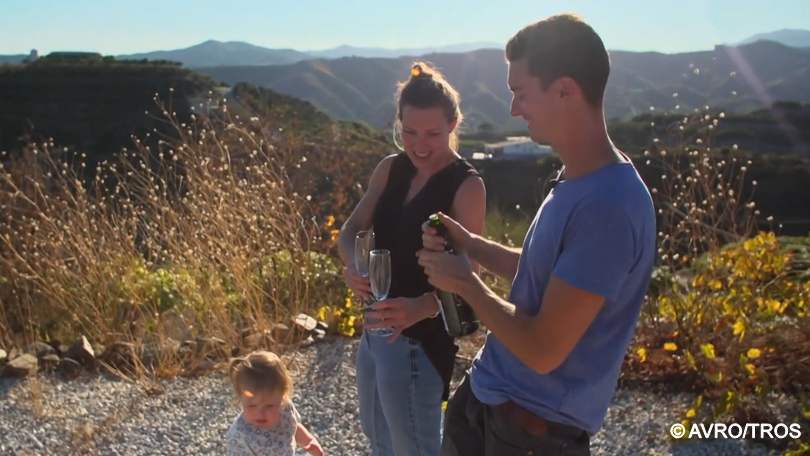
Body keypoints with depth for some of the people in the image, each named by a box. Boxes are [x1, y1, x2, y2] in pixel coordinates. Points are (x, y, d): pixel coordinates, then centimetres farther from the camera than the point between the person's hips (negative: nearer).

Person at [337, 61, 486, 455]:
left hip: (420, 338, -7)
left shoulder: (466, 185, -18)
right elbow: (350, 230, -2)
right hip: (376, 328, 7)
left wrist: (419, 308, -42)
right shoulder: (390, 169, 2)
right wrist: (353, 265, -26)